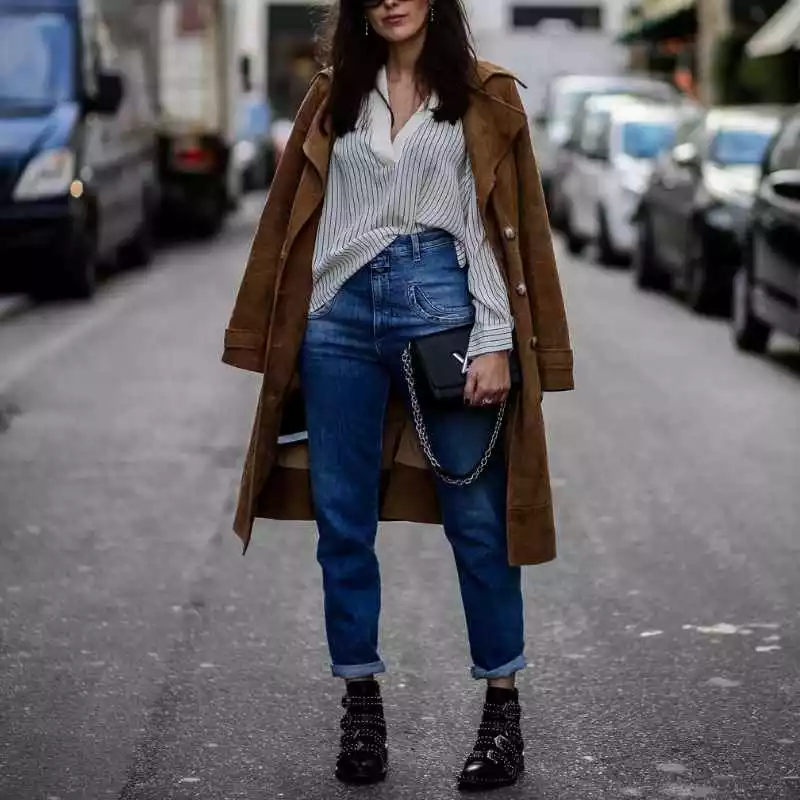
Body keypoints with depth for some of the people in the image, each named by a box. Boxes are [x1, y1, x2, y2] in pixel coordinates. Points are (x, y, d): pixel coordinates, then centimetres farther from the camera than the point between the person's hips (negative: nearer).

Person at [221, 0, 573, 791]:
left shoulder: (484, 95, 5)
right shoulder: (334, 94, 13)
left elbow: (507, 222, 0)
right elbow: (294, 212, 13)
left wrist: (495, 342, -9)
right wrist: (275, 338, 8)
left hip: (440, 302, -3)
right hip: (341, 313, 3)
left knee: (476, 517, -1)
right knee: (341, 520, 4)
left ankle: (502, 709, 8)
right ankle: (361, 704, 15)